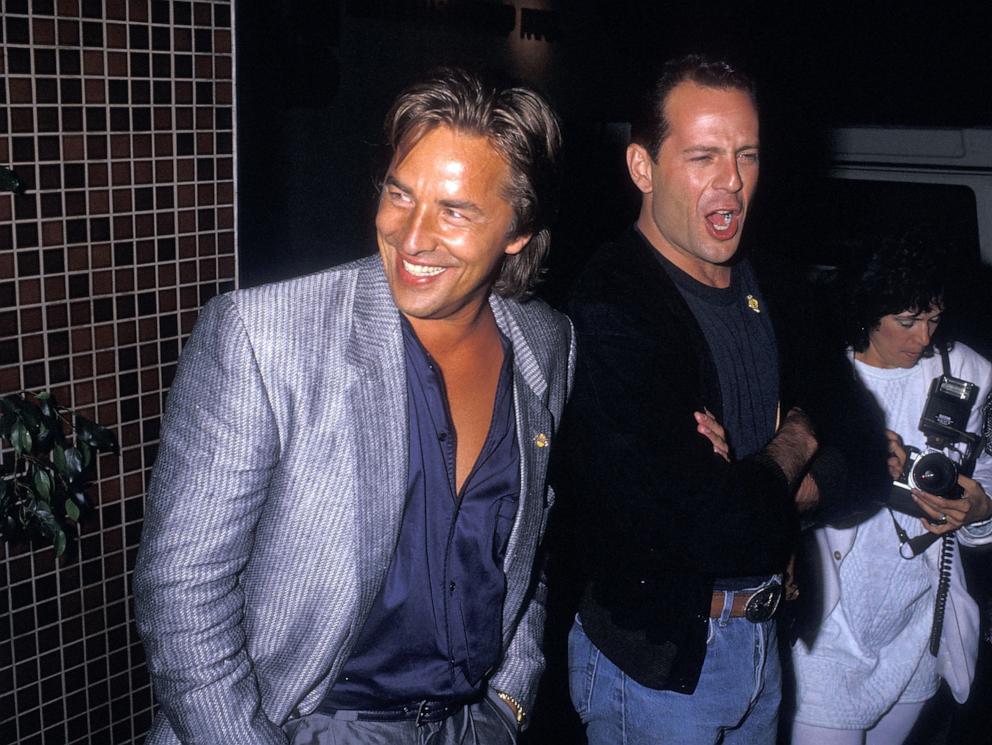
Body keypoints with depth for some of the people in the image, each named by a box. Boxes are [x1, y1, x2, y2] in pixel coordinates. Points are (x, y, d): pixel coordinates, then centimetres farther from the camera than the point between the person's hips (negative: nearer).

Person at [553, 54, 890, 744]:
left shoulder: (764, 292, 1)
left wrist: (747, 487, -17)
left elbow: (866, 448, 1)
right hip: (655, 662, -6)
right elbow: (716, 532, -29)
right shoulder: (607, 312, -24)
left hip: (761, 637, 7)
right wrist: (790, 447, -9)